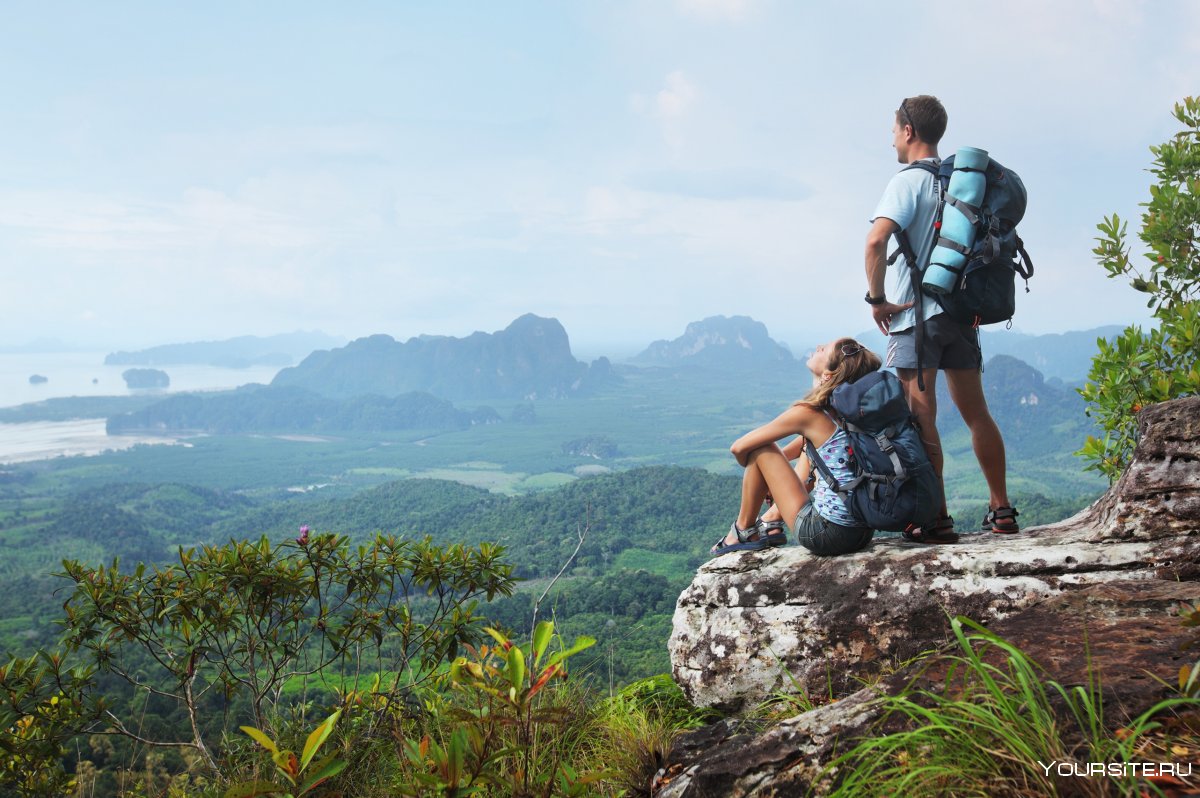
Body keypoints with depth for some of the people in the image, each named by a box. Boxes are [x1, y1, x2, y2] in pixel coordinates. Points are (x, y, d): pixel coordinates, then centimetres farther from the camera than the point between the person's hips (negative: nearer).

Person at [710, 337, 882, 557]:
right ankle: (770, 524, 31)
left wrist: (752, 472, 16)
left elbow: (739, 447, -4)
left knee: (759, 448, 1)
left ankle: (744, 531, 18)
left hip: (826, 534, -8)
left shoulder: (808, 413, -13)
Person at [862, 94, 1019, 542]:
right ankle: (1001, 511, 19)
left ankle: (937, 521, -4)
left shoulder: (908, 181, -10)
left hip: (916, 315, -7)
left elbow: (875, 241, -24)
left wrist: (877, 298, -14)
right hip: (962, 313, 7)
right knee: (976, 413, 13)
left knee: (921, 418, -4)